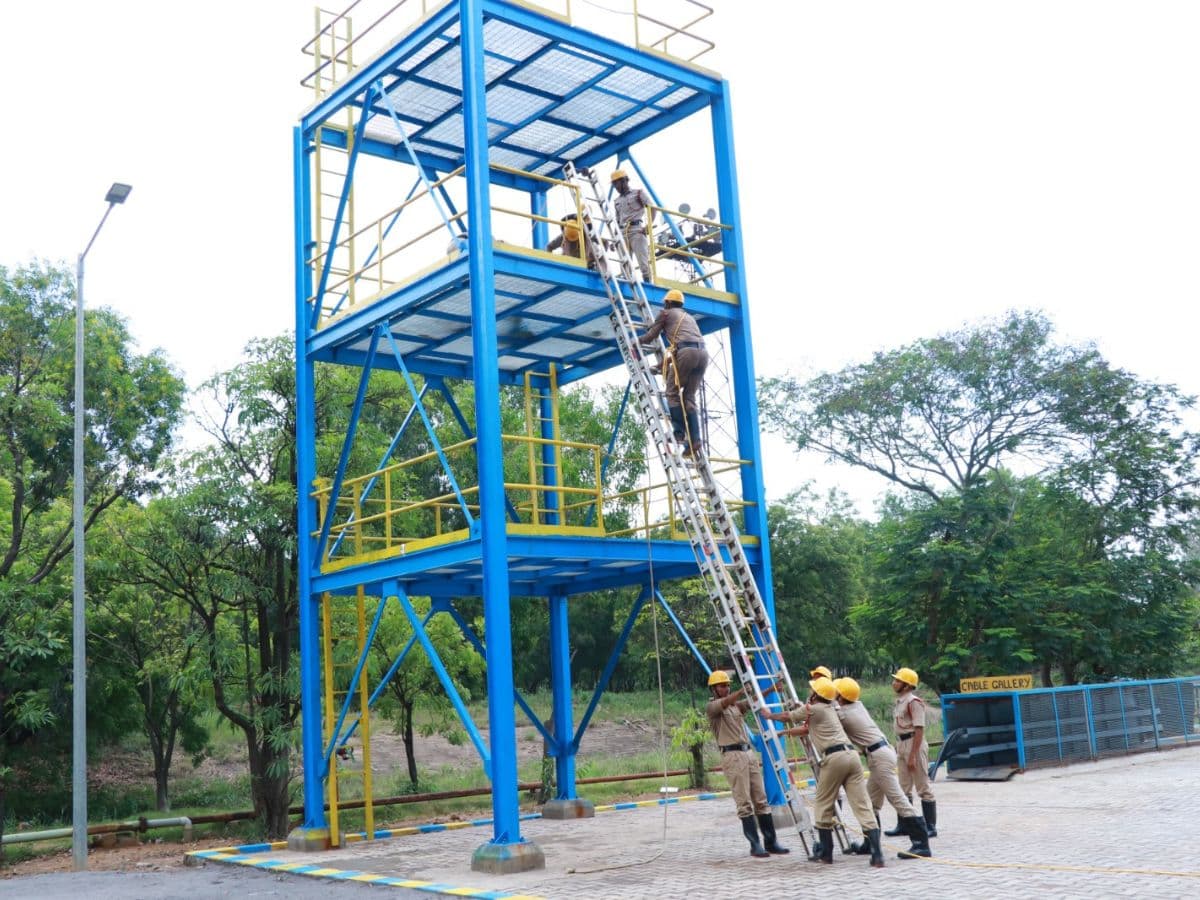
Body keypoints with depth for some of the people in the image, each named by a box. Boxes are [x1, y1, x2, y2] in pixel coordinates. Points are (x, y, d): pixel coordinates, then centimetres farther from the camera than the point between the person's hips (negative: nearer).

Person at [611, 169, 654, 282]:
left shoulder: (639, 193, 9)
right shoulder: (617, 201, 24)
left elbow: (652, 208, 1)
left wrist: (649, 225, -12)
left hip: (637, 231, -5)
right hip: (623, 233, 5)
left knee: (643, 262, -14)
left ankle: (648, 283, -18)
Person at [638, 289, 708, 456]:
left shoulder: (666, 313, 17)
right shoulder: (688, 317, 36)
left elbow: (650, 337, 19)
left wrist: (636, 340, 39)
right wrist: (665, 363, 45)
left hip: (686, 352, -6)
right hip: (703, 353, 6)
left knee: (673, 393, 3)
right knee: (689, 397, 7)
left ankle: (680, 433, -8)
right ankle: (694, 440, -4)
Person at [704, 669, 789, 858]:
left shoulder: (736, 705, 21)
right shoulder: (711, 707, 0)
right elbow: (725, 702, -20)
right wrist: (744, 690, -35)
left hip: (749, 752, 7)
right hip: (732, 756, -7)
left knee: (761, 800, 5)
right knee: (744, 803, -7)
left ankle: (771, 842, 8)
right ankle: (755, 845, -6)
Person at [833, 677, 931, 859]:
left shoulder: (842, 714, -9)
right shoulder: (858, 705, 13)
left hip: (879, 756, -10)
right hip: (882, 751, 10)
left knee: (897, 799, -12)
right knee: (871, 802, 14)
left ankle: (921, 844, -15)